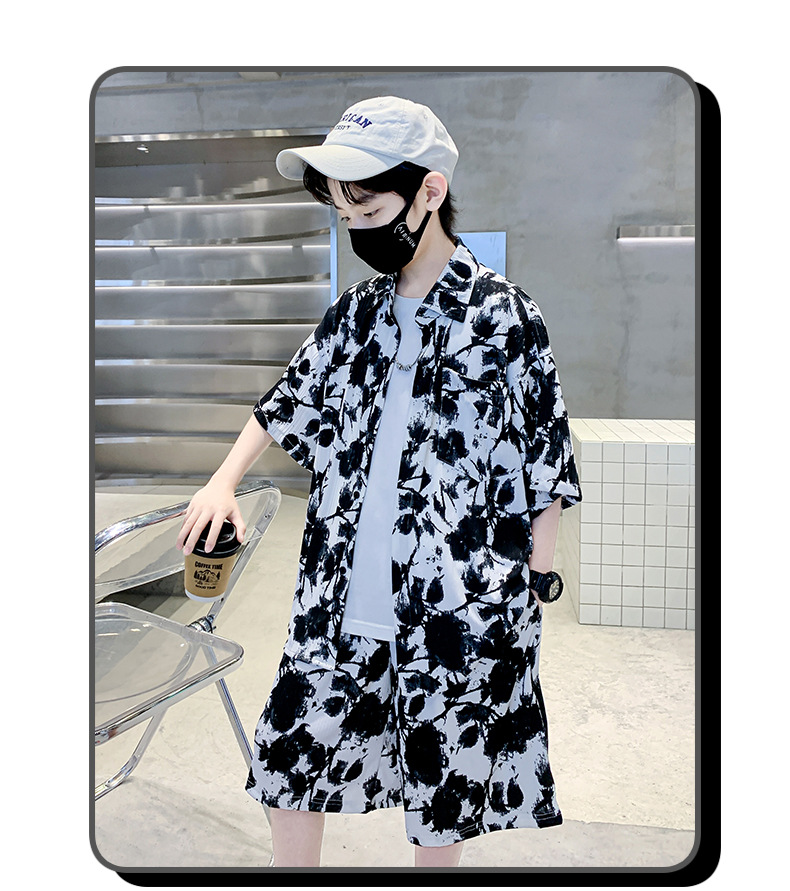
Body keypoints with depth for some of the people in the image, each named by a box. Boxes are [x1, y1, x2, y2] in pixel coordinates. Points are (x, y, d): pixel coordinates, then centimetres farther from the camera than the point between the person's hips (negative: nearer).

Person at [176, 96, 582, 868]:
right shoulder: (355, 314, 6)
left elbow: (549, 460, -6)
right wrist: (224, 482, 6)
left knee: (440, 789, 14)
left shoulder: (504, 315, -10)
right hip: (339, 597, 5)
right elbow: (289, 401, 17)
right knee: (290, 748, 15)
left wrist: (533, 587, -4)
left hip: (455, 608, -4)